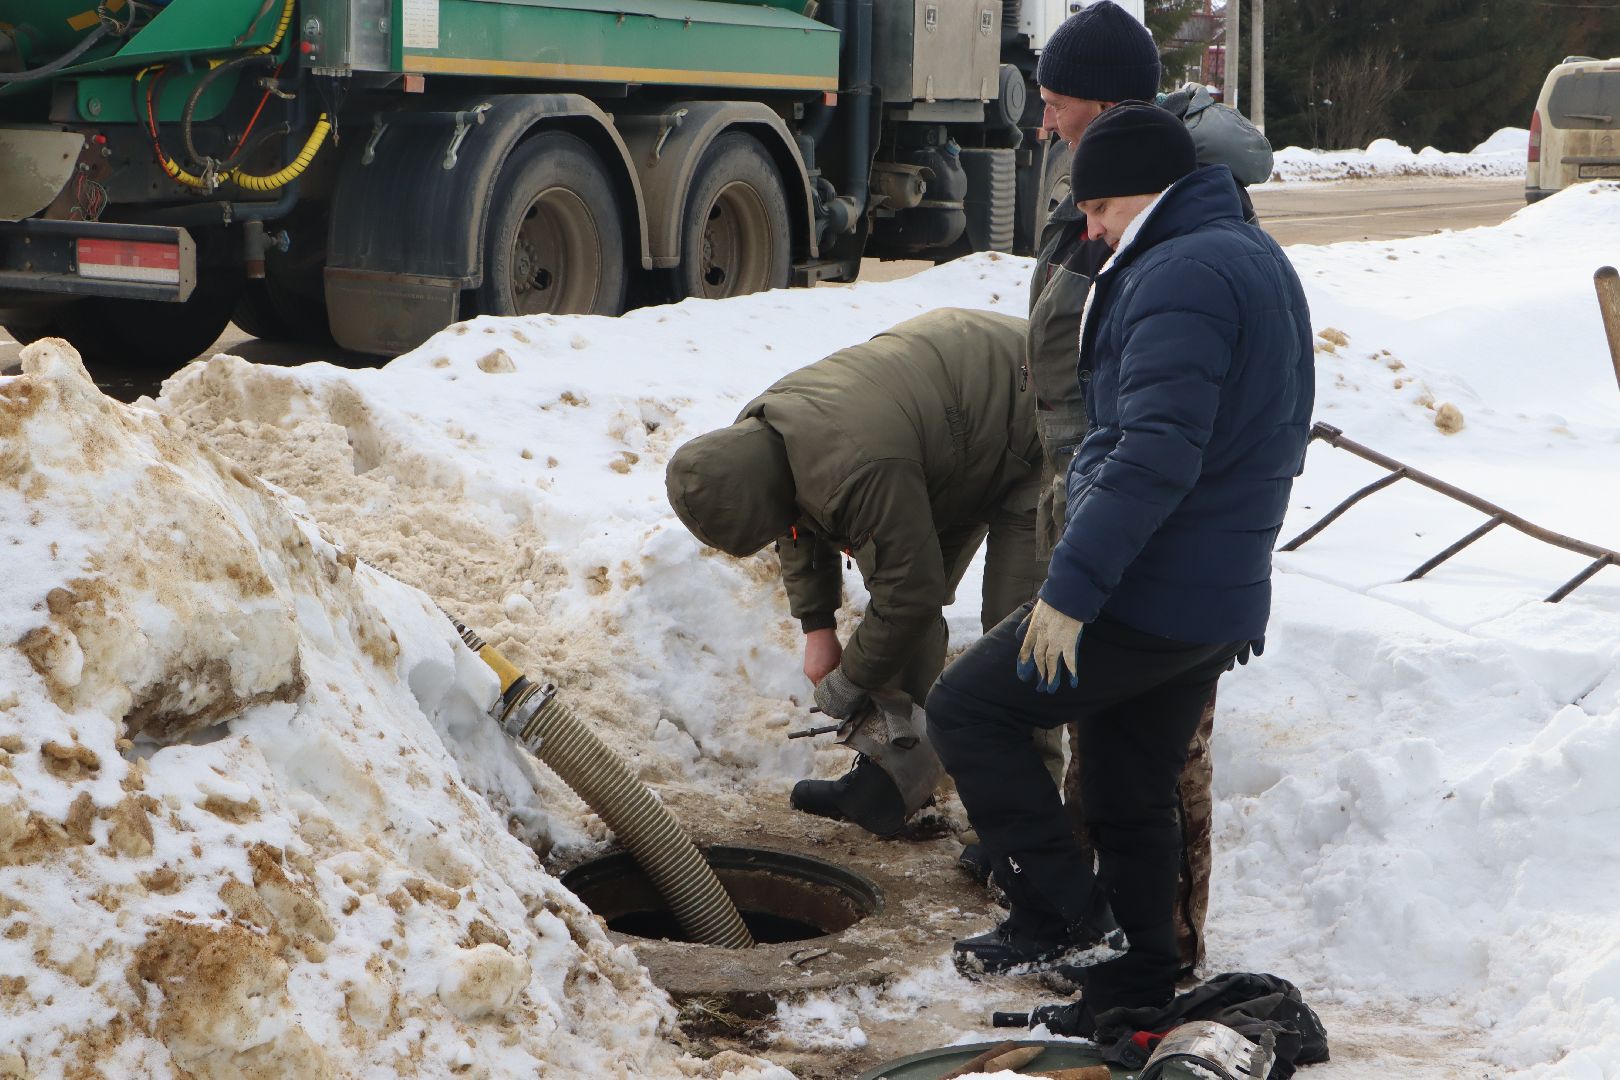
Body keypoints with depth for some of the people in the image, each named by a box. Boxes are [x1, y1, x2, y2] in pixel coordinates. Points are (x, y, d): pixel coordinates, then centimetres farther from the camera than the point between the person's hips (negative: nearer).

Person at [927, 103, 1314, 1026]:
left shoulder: (1181, 274, -17)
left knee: (967, 709, 0)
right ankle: (1129, 1002, 23)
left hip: (1148, 596, -10)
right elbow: (1275, 444, 24)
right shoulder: (1260, 260, 17)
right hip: (1223, 601, 10)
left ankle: (1067, 916, 0)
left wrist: (1073, 587, -26)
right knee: (1133, 804, 17)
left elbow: (1155, 453, -27)